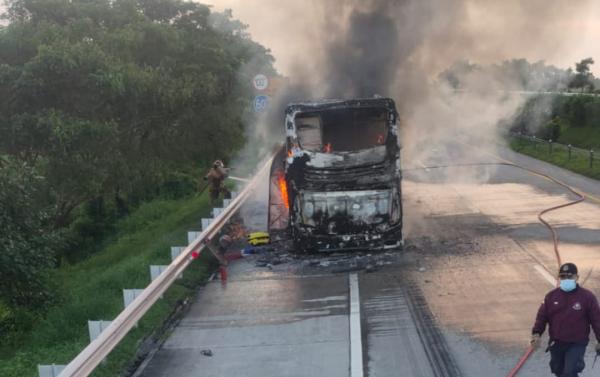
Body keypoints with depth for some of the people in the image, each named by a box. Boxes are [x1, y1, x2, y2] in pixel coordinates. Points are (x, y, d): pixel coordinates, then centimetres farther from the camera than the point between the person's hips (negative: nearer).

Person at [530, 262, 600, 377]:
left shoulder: (587, 297, -8)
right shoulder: (551, 296, 0)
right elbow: (542, 316, 2)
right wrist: (536, 333, -12)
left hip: (577, 344, -4)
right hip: (556, 343, 4)